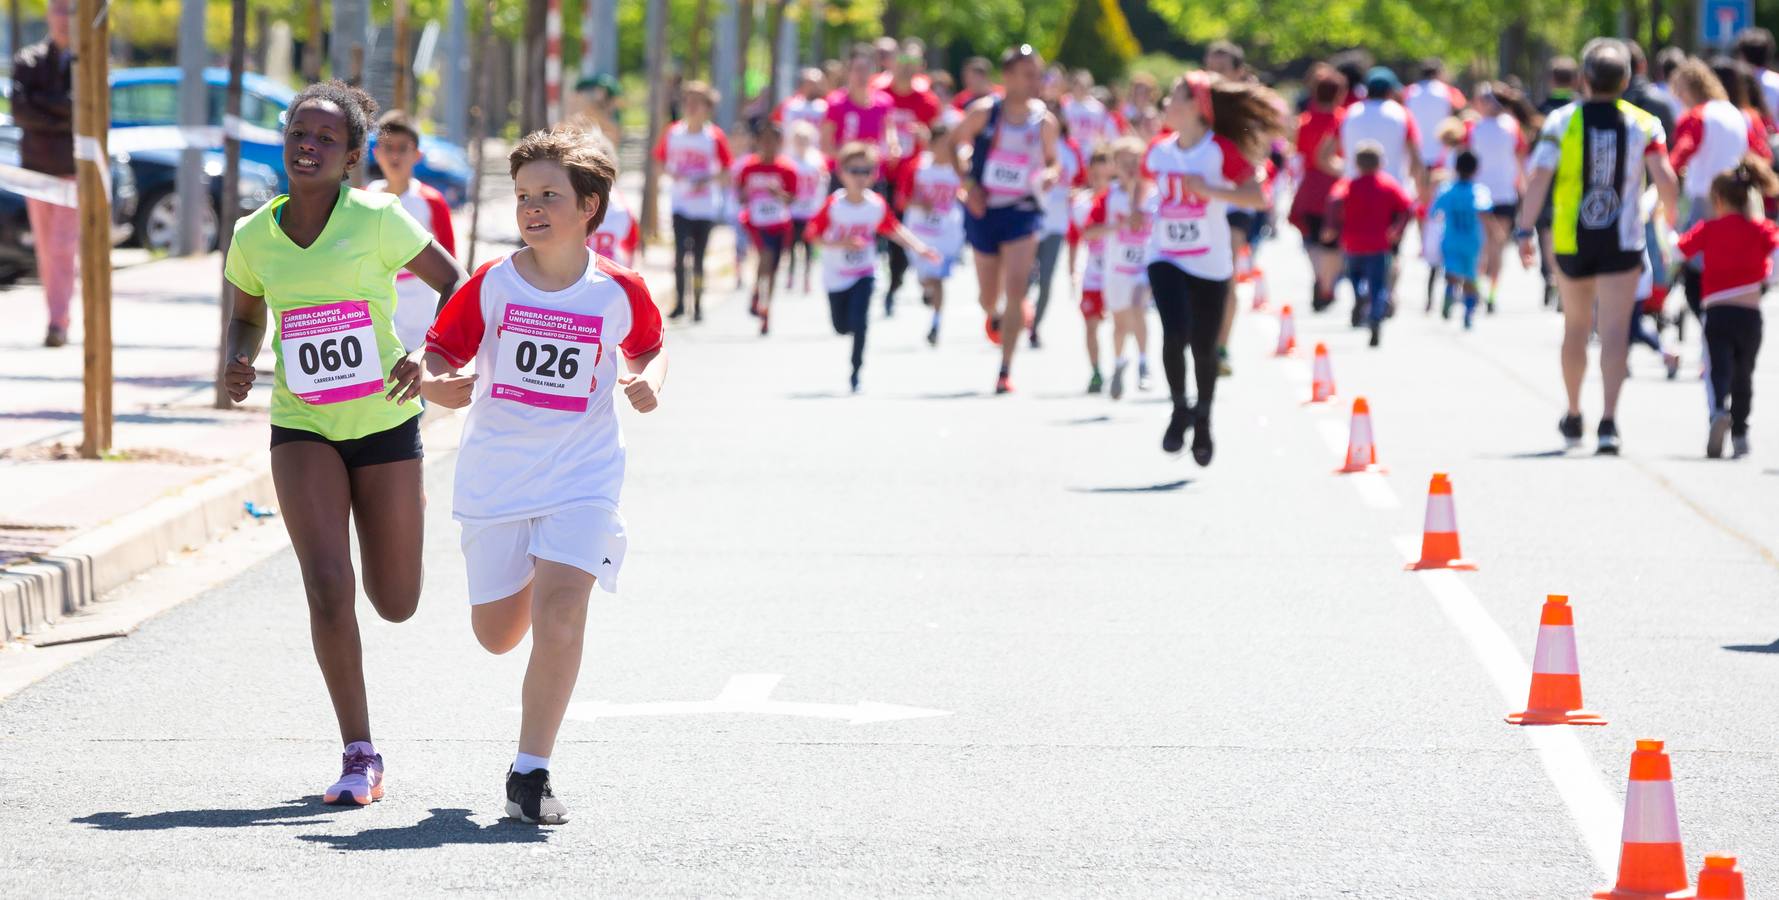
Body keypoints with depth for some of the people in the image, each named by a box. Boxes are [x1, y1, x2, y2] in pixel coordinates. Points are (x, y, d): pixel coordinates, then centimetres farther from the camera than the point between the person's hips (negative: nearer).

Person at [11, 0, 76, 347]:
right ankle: (59, 321, 15)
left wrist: (42, 101, -12)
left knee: (63, 247, -13)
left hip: (75, 169, -3)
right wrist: (66, 118, -16)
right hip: (38, 166, 3)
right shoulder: (28, 61, 6)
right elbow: (20, 110, -8)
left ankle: (57, 324, -15)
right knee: (46, 250, 6)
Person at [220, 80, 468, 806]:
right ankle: (359, 755, -7)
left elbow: (455, 283, -2)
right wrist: (238, 364, -7)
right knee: (327, 586, -19)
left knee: (395, 605, 9)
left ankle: (409, 511, 46)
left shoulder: (376, 220, -12)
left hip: (384, 422, -1)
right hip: (301, 428, 1)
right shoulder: (253, 237, -3)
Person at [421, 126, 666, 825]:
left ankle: (531, 773, -10)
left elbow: (649, 348, 16)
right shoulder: (492, 285, -4)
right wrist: (440, 384, -21)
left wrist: (649, 384, -5)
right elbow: (439, 352, 1)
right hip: (495, 478, 2)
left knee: (559, 616, -20)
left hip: (582, 478, -2)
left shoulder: (618, 291, -3)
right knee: (497, 635, 11)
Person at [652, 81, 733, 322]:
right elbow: (661, 161, 12)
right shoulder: (673, 133, 2)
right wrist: (673, 174, -7)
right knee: (680, 252, -11)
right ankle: (679, 302, -3)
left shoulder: (715, 137, -5)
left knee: (698, 257, 4)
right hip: (681, 204, 1)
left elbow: (726, 173, -1)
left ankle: (698, 305, 16)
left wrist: (708, 180, -18)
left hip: (707, 206, -1)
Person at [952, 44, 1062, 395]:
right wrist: (968, 182, -9)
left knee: (1015, 288, -17)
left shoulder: (1044, 121, -2)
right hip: (983, 209, 0)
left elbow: (1052, 161, 13)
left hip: (1022, 211, 0)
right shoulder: (983, 112, -7)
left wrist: (1050, 175, -10)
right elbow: (958, 145, 4)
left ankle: (1005, 369, -13)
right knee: (989, 296, 11)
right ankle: (994, 316, 51)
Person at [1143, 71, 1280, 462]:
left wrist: (1209, 190, -24)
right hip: (1165, 259, 2)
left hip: (1209, 264, -2)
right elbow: (1145, 181, 28)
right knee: (1175, 333, -19)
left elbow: (1257, 196, -15)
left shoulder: (1222, 150, -8)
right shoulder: (1158, 152, 6)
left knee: (1204, 349, 4)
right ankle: (1179, 409, 1)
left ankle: (1202, 422, 26)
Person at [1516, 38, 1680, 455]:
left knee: (1575, 327, 18)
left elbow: (1539, 178, -12)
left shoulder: (1562, 121, -4)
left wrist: (1525, 232, -8)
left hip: (1572, 243, 1)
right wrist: (1670, 217, 7)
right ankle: (1608, 419, -19)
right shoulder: (1643, 124, -2)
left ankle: (1573, 416, 31)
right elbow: (1665, 179, -10)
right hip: (1622, 243, -1)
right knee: (1615, 331, -4)